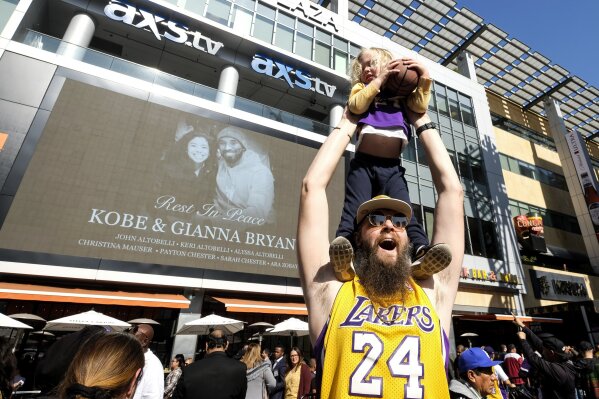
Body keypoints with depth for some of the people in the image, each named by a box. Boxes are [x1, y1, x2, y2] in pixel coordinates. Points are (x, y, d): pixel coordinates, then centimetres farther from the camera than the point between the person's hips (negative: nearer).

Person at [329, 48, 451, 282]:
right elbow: (357, 106, 0)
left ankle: (421, 255, -36)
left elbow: (420, 106, 9)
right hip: (363, 163, -1)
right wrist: (380, 80, 3)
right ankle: (343, 252, -41)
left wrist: (424, 78, 5)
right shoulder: (361, 88, 24)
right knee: (354, 209, -22)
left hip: (392, 166, 2)